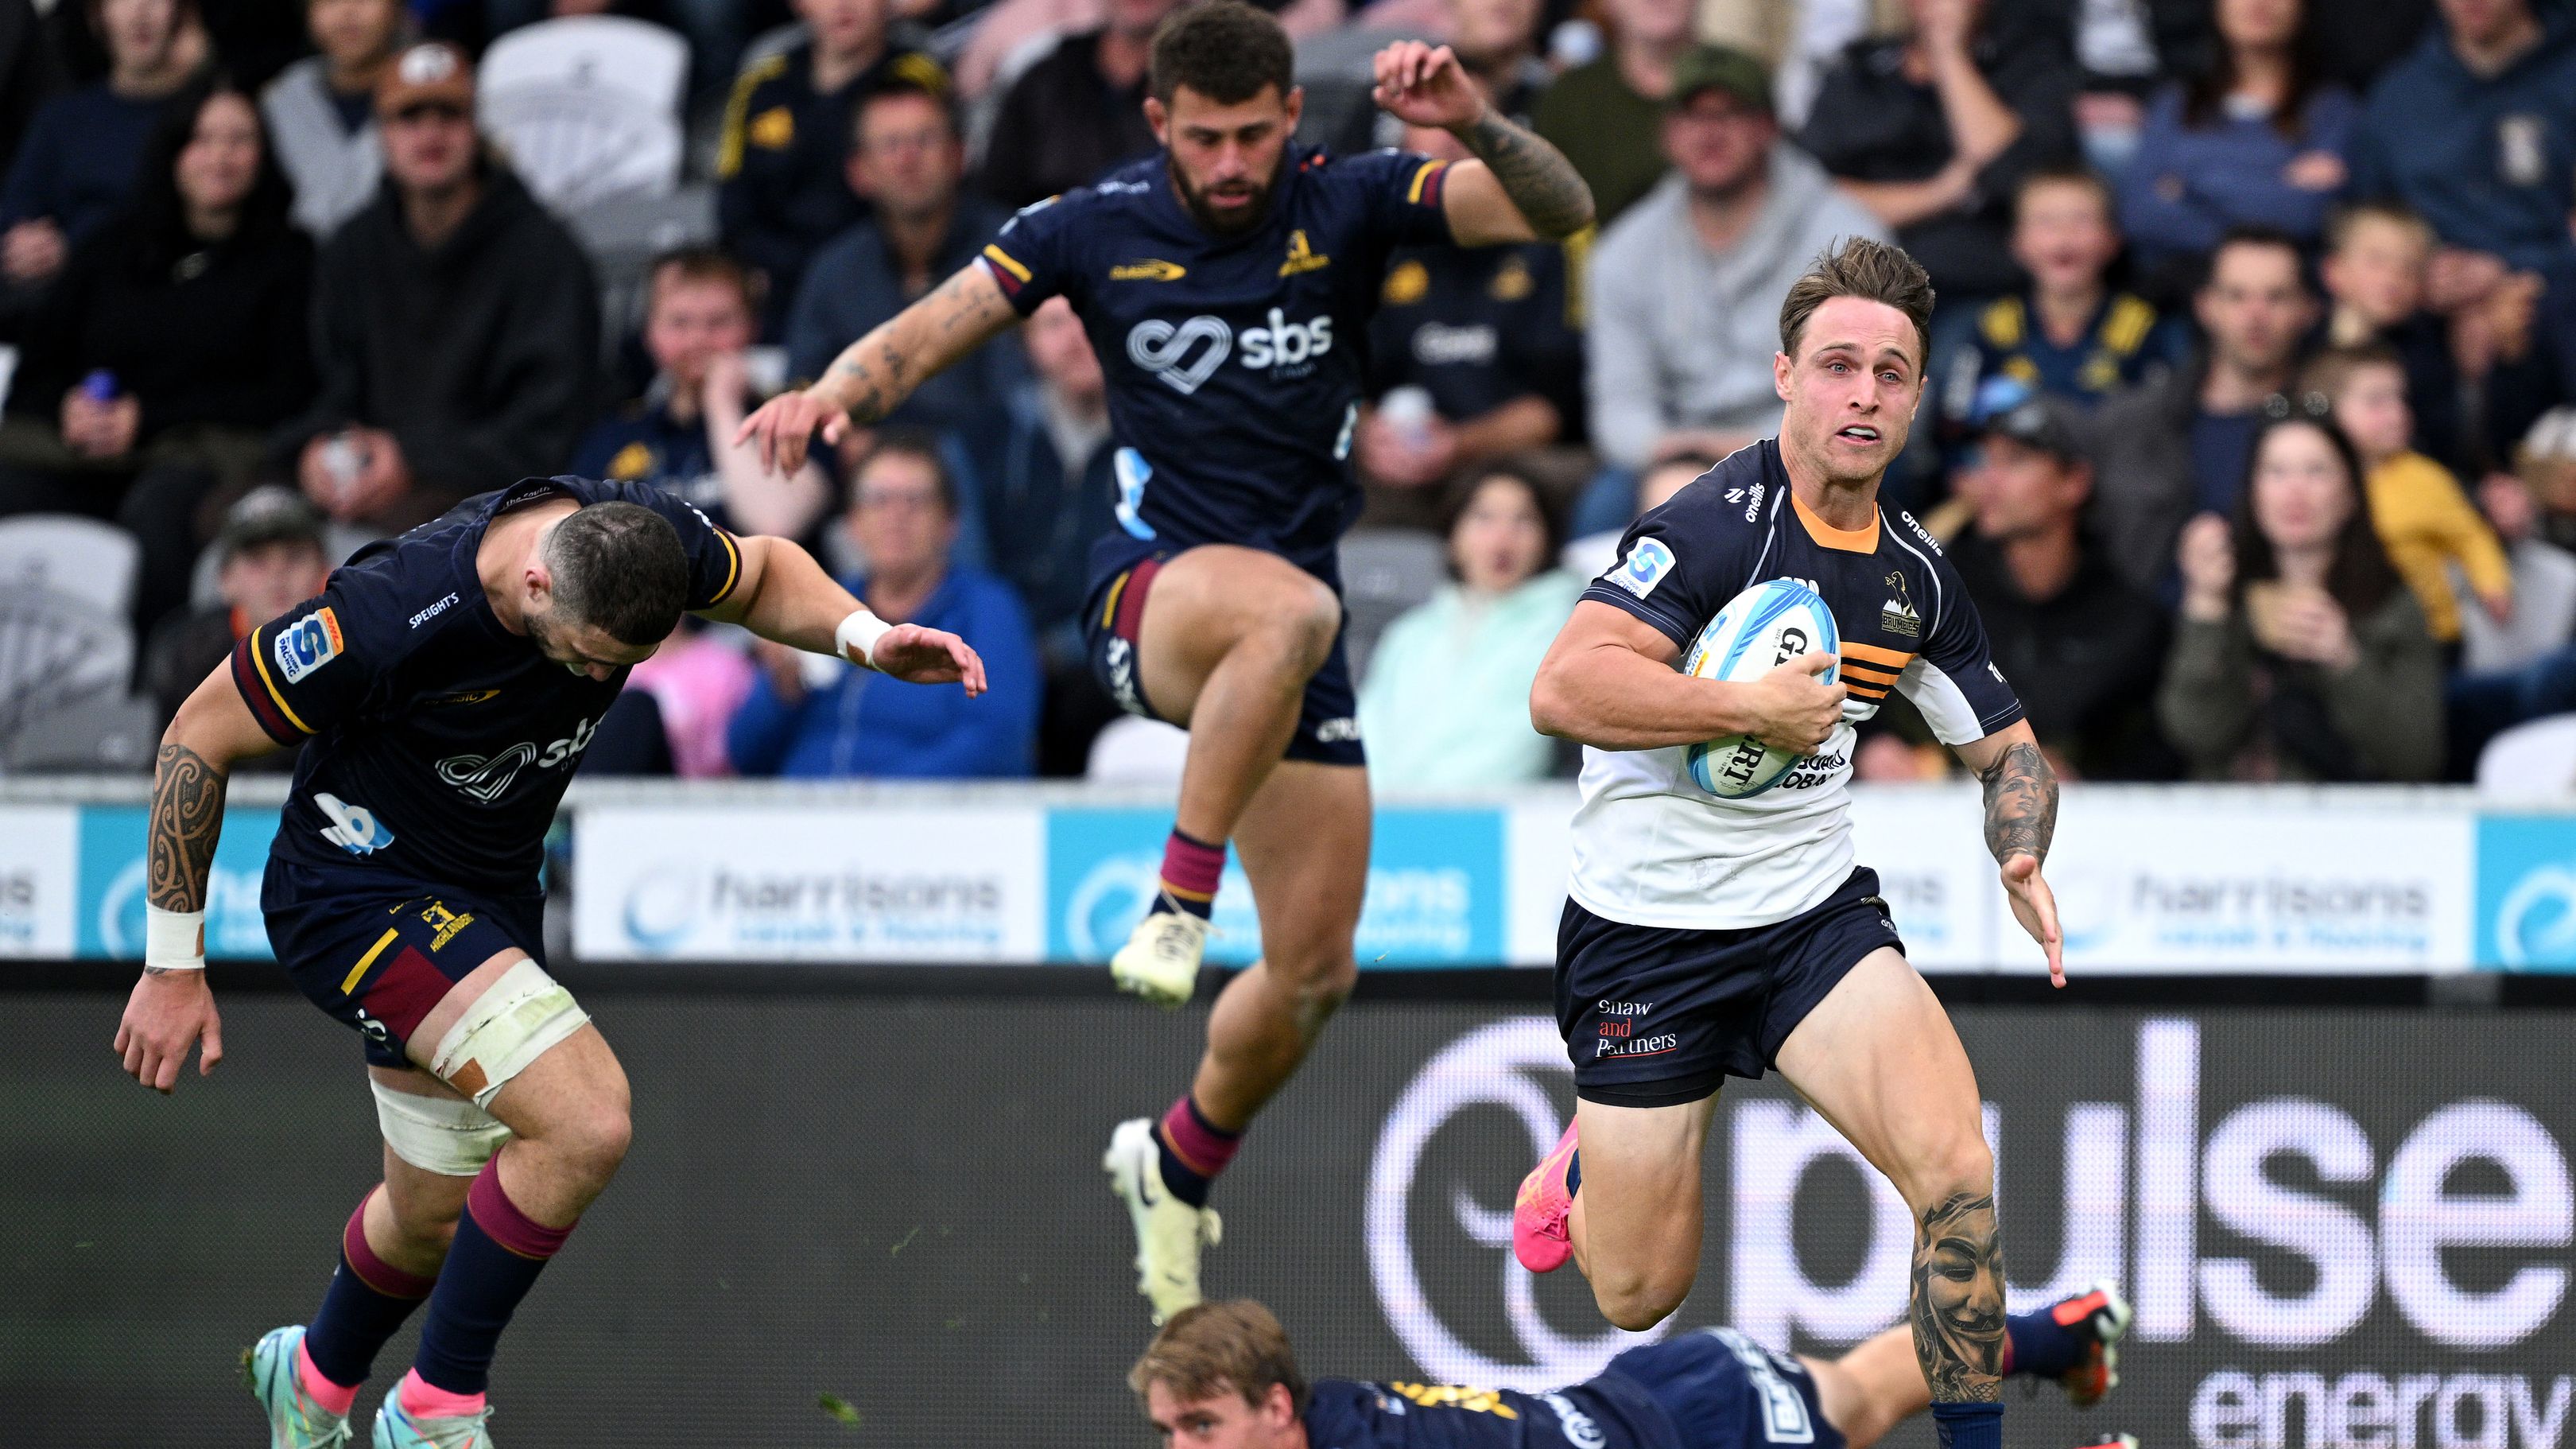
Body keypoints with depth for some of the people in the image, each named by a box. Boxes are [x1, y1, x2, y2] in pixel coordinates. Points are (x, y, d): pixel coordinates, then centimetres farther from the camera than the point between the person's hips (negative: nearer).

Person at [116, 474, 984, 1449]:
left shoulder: (640, 542, -18)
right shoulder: (391, 616, -35)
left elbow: (762, 575, 8)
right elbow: (199, 738, -20)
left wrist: (865, 635, -13)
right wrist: (173, 964, -14)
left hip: (488, 895, 7)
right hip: (356, 891, -7)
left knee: (436, 1214, 20)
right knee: (587, 1122, -25)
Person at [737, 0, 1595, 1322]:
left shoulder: (1349, 208, -2)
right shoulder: (1095, 231, -3)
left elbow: (1558, 210, -12)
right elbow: (926, 332, 1)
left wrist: (1478, 126, -32)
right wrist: (835, 393, -20)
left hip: (1294, 637, 3)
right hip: (1152, 589, -3)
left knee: (1314, 973, 4)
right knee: (1291, 609, -41)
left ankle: (1178, 1162, 31)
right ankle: (1175, 904, -33)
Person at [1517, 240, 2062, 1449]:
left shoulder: (1916, 575, 3)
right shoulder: (1716, 523, -18)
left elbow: (2008, 745, 19)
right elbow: (1565, 689, -31)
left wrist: (2023, 863, -2)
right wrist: (1757, 709, -26)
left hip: (1816, 914, 4)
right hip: (1645, 927, -4)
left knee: (1955, 1174, -22)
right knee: (1639, 1295, 4)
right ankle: (1591, 1157, 40)